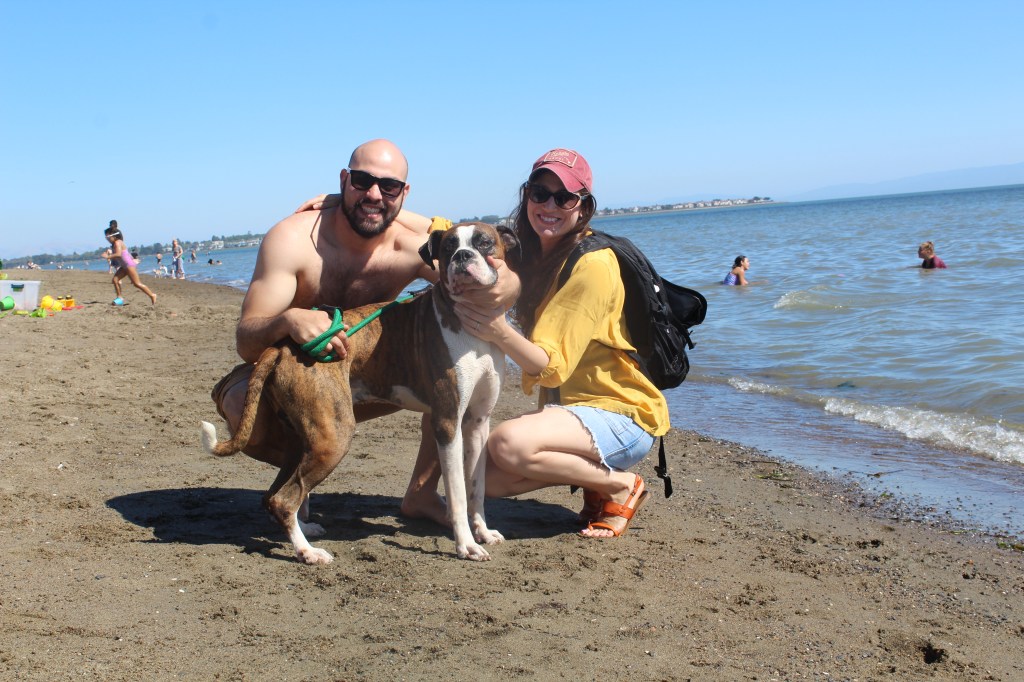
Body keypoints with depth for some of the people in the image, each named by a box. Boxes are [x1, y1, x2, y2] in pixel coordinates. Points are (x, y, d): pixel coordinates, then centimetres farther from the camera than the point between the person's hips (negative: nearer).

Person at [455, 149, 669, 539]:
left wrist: (501, 334, -41)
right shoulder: (534, 256, 7)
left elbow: (552, 367, -24)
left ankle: (619, 486, -8)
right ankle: (591, 476, 10)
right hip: (565, 407, 8)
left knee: (508, 444, -31)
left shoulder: (592, 265, -18)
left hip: (621, 414, -8)